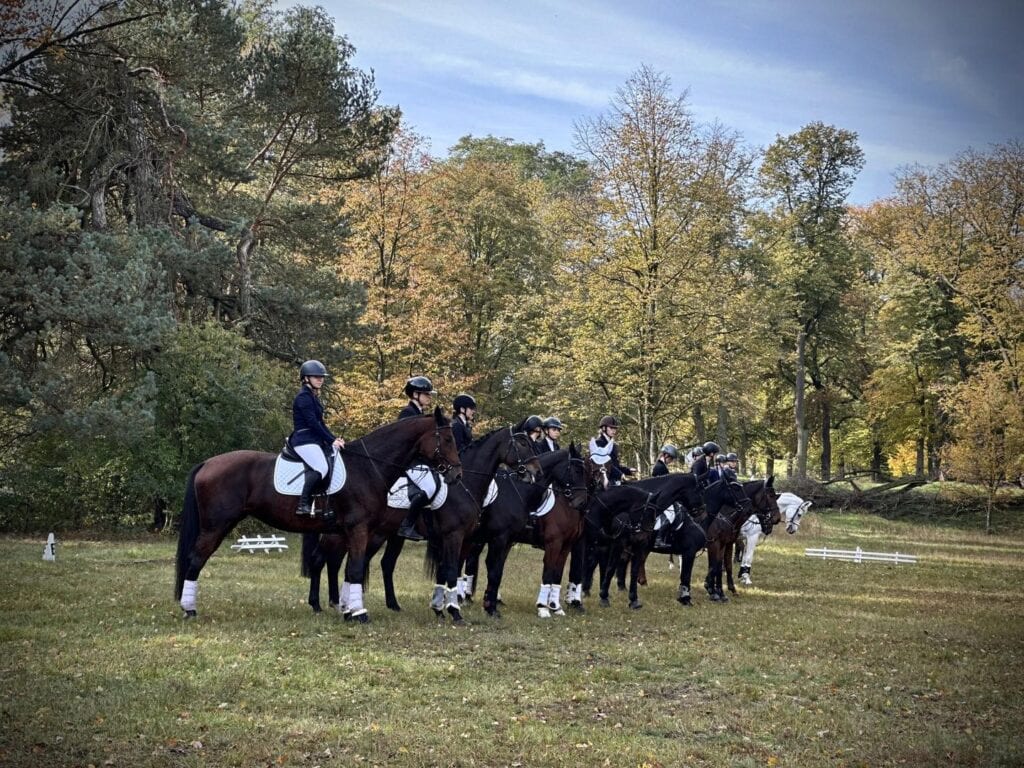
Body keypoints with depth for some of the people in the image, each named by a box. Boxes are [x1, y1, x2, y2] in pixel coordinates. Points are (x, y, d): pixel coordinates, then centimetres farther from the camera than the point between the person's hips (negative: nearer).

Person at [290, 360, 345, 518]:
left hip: (315, 439, 10)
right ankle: (303, 504, -28)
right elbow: (312, 423, -17)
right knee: (321, 468, -30)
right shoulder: (303, 397, -10)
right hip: (304, 440, -10)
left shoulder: (313, 397, 20)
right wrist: (331, 440, -15)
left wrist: (334, 439, 9)